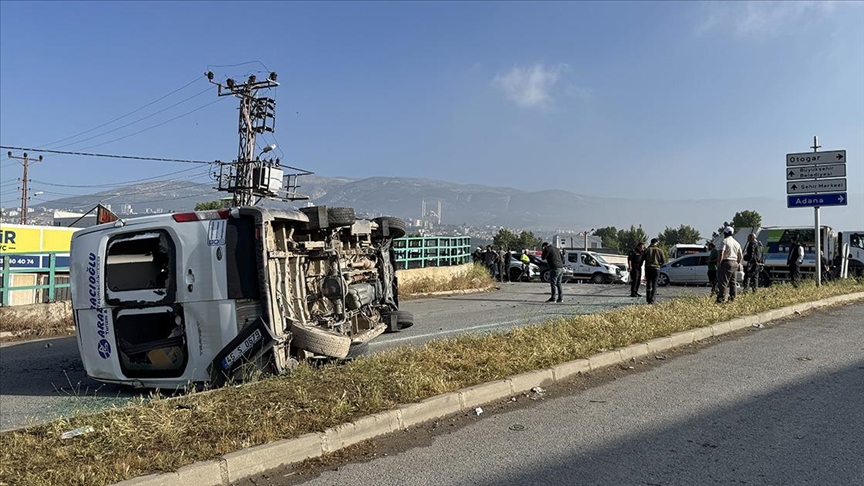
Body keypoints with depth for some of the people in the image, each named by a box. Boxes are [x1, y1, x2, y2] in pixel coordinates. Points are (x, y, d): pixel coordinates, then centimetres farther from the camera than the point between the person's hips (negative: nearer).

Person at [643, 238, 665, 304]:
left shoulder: (647, 250, 1)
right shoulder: (659, 250, 1)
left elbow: (642, 259, -3)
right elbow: (663, 261, 1)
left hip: (648, 268, 1)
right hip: (656, 268, -1)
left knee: (648, 284, 12)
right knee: (654, 284, 3)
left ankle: (648, 299, 13)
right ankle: (652, 299, -8)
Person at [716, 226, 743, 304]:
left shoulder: (724, 241, -8)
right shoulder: (736, 243, 16)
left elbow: (721, 254, -18)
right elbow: (740, 256, 19)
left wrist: (718, 263, -14)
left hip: (726, 262, -8)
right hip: (734, 263, 8)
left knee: (723, 281, -9)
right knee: (733, 282, 11)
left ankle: (721, 299, -13)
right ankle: (732, 298, 11)